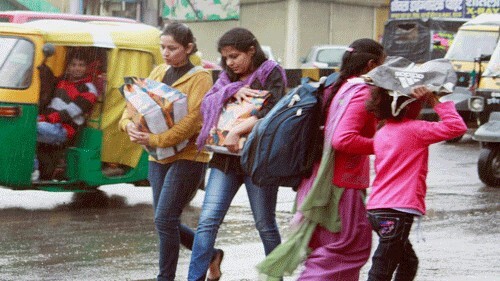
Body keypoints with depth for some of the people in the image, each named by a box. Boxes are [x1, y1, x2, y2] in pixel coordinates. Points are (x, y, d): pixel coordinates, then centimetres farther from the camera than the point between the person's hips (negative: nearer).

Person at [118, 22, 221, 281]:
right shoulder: (158, 72, 12)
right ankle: (210, 255, 30)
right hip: (158, 157, 7)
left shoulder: (200, 78, -8)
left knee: (165, 219, -12)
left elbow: (192, 121, -19)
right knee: (167, 221, 9)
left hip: (188, 156, -7)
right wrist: (129, 124, -13)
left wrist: (154, 139, -27)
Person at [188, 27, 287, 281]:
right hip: (225, 158, 5)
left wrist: (237, 131, -23)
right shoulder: (228, 78, 17)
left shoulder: (270, 73, -2)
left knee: (265, 225, 4)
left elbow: (272, 112, -16)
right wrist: (232, 91, -11)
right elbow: (206, 105, 5)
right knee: (207, 221, -5)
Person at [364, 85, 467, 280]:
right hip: (397, 213, -9)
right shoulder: (415, 129, -10)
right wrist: (435, 102, -10)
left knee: (408, 262, 22)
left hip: (377, 210, 9)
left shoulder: (382, 133, 13)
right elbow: (457, 127, -14)